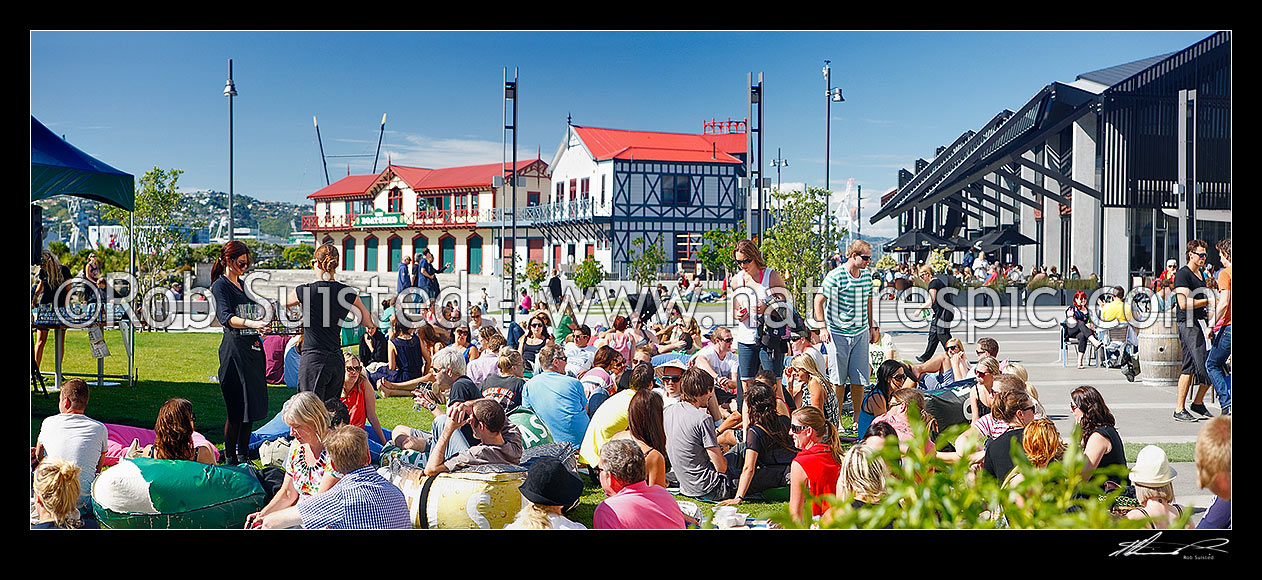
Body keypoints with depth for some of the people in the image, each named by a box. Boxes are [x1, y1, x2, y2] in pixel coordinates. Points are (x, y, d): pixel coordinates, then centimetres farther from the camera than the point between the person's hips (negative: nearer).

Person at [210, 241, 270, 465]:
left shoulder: (242, 285, 19)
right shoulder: (220, 286, -6)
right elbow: (226, 317, -22)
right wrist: (250, 323, -37)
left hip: (252, 348, 8)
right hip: (234, 350, -8)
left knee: (253, 405, 7)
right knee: (237, 408, -8)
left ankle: (243, 456, 15)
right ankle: (230, 459, 0)